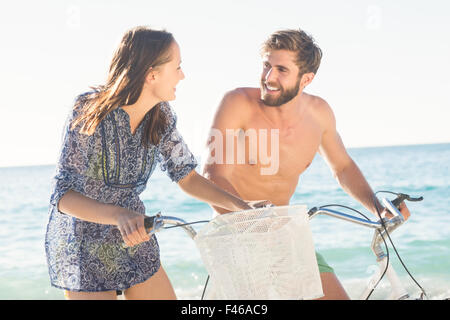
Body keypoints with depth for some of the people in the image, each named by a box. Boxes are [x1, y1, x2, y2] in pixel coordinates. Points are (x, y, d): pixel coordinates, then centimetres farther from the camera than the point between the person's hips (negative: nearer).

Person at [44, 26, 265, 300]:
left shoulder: (162, 116, -7)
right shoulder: (89, 114, -25)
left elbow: (186, 177, 0)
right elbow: (63, 195, -29)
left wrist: (241, 206, -12)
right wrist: (119, 215, -46)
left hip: (133, 237, 6)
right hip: (83, 244, -5)